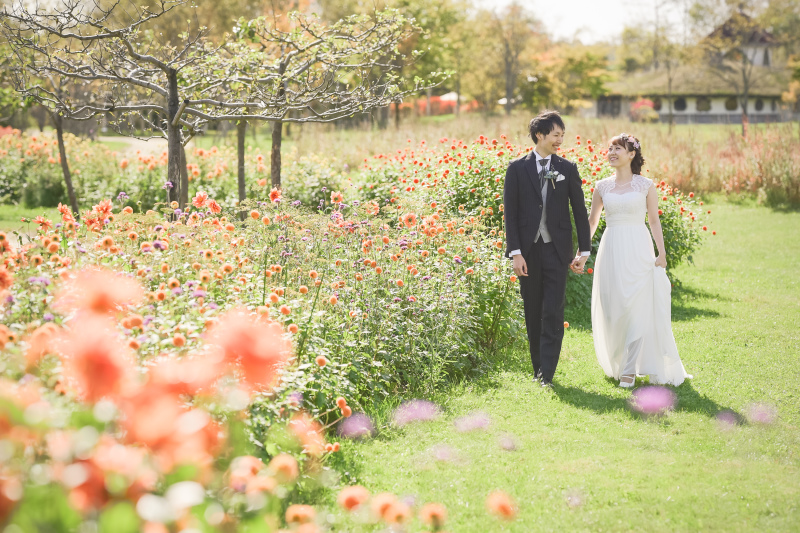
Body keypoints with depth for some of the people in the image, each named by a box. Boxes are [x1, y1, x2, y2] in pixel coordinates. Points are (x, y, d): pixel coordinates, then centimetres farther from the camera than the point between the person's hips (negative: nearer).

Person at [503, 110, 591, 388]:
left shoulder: (567, 169, 6)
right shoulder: (517, 168, 2)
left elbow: (580, 211, 8)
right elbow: (510, 212, 0)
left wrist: (584, 250, 4)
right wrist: (515, 252, -8)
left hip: (556, 250, 0)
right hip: (528, 250, 0)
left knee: (553, 313, -7)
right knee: (533, 313, 9)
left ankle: (548, 375, -7)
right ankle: (538, 368, 21)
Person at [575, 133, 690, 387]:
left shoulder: (646, 185, 2)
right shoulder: (602, 187, 8)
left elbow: (654, 221, 4)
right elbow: (592, 222, 16)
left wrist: (662, 253, -4)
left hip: (638, 252, -2)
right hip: (611, 251, 2)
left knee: (637, 309, -6)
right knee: (612, 310, 4)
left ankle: (630, 370, -1)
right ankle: (616, 363, 22)